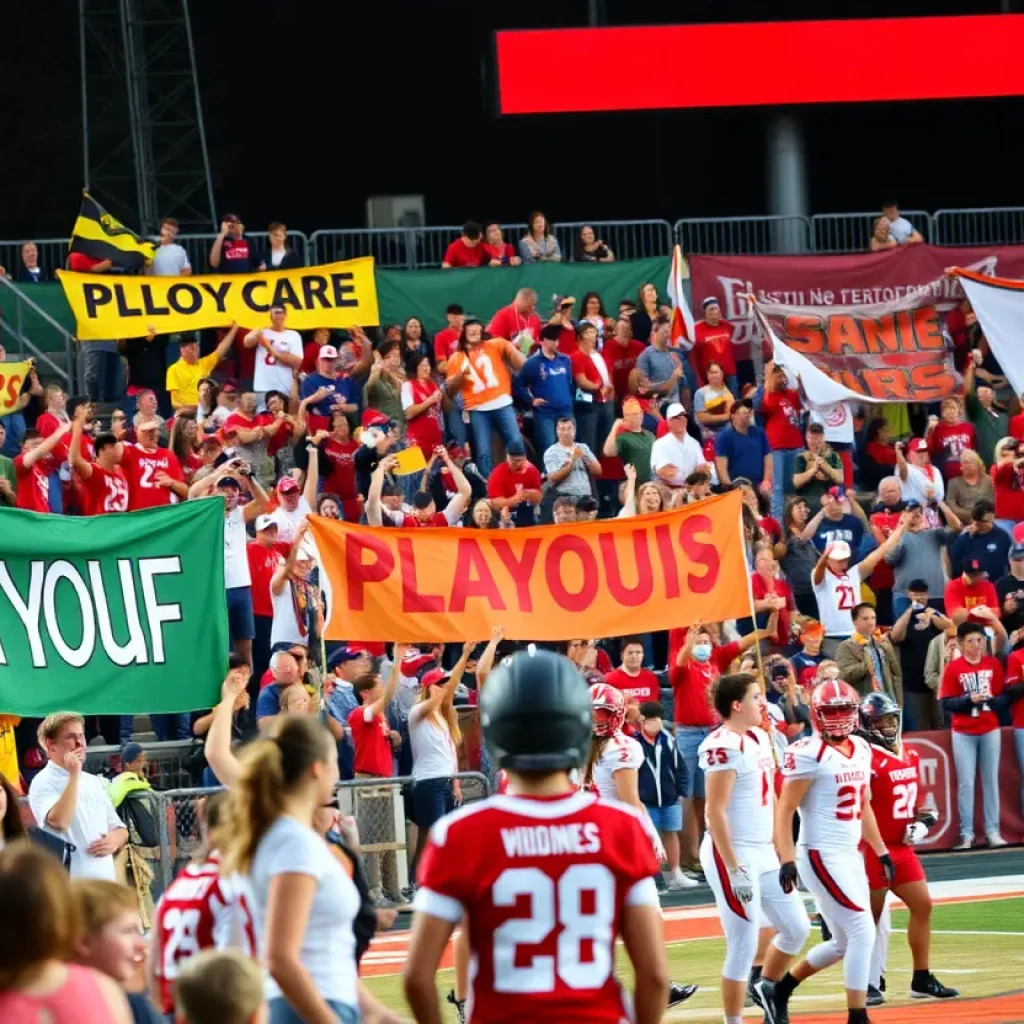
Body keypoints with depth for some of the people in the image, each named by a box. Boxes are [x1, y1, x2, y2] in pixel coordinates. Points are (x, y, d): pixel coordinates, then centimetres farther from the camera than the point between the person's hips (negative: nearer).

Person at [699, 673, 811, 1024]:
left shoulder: (760, 738, 10)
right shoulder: (724, 746, -18)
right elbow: (715, 812, -21)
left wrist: (782, 851, 19)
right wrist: (735, 870, -22)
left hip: (763, 853, 9)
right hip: (732, 854, -9)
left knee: (796, 929, 14)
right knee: (744, 946, -4)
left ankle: (766, 988, 35)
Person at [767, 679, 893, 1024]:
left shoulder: (861, 749, 11)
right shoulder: (809, 754, -13)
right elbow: (785, 811, -14)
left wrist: (881, 851, 20)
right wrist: (787, 860, -22)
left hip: (851, 856, 9)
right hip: (822, 857, -9)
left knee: (845, 942, 14)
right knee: (862, 933, -12)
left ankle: (778, 989, 30)